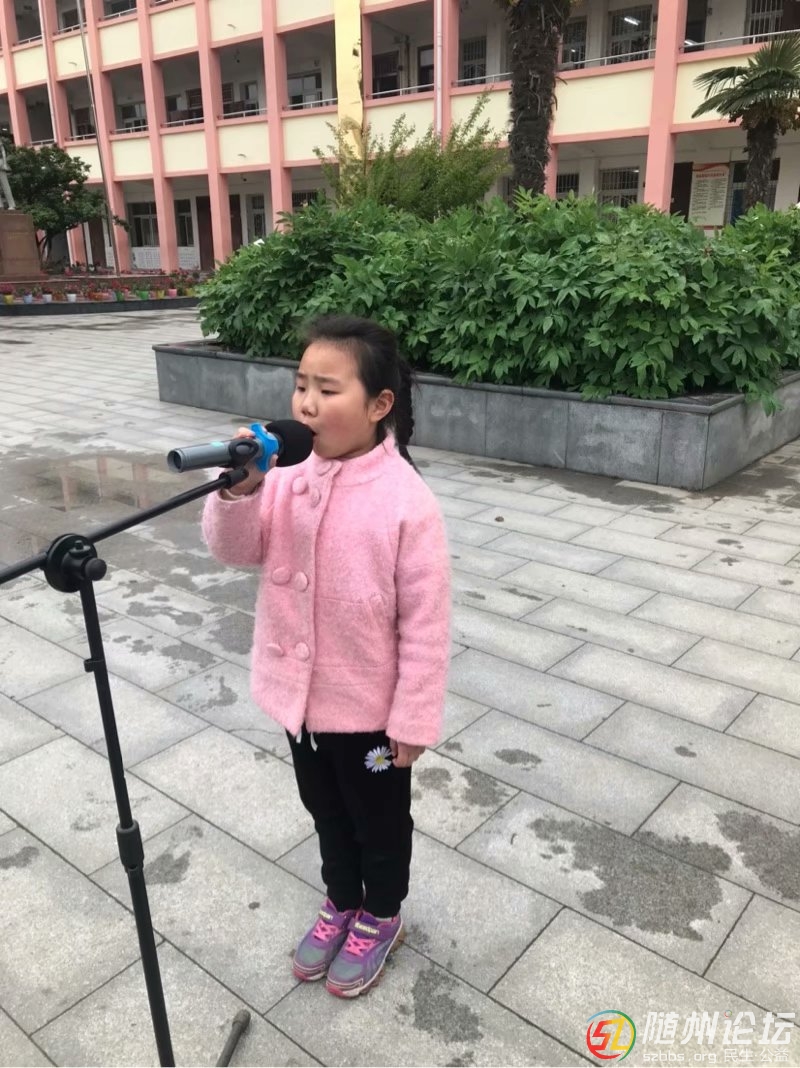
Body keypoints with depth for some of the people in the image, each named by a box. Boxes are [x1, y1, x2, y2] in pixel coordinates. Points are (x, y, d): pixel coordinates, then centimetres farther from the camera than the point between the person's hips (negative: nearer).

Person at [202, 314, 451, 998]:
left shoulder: (407, 501, -24)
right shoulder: (289, 479, -7)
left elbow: (426, 621, -18)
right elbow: (233, 549, -4)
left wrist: (413, 719, -13)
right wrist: (241, 490, -24)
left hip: (370, 706, -5)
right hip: (300, 693, 5)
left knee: (379, 820, 21)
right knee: (325, 810, 27)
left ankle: (380, 917, 47)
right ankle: (342, 901, 53)